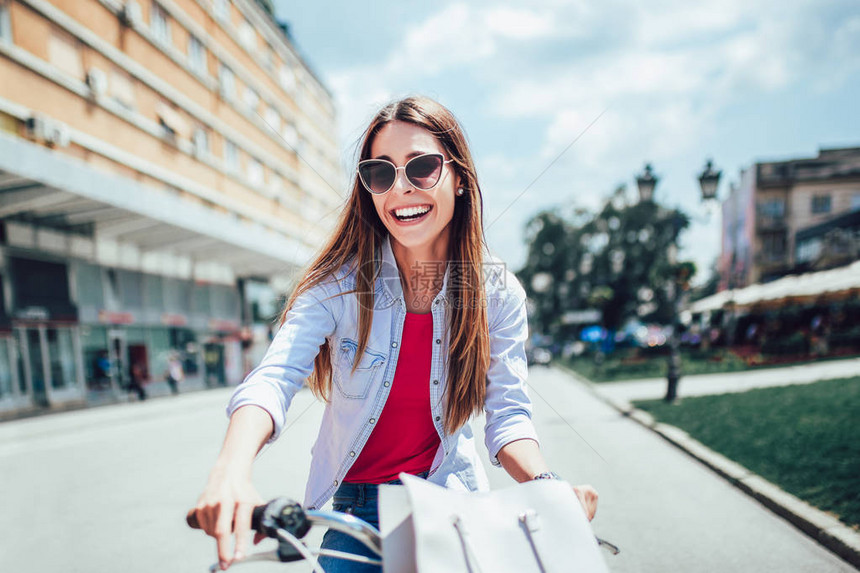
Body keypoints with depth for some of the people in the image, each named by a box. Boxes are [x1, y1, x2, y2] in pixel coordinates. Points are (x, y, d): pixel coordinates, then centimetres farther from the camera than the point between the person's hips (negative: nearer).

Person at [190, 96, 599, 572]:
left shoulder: (499, 294, -11)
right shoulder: (340, 281, -16)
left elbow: (507, 414, -10)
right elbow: (273, 378, -27)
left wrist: (545, 483, -30)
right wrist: (232, 469, -46)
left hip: (449, 499, 1)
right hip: (354, 504, 0)